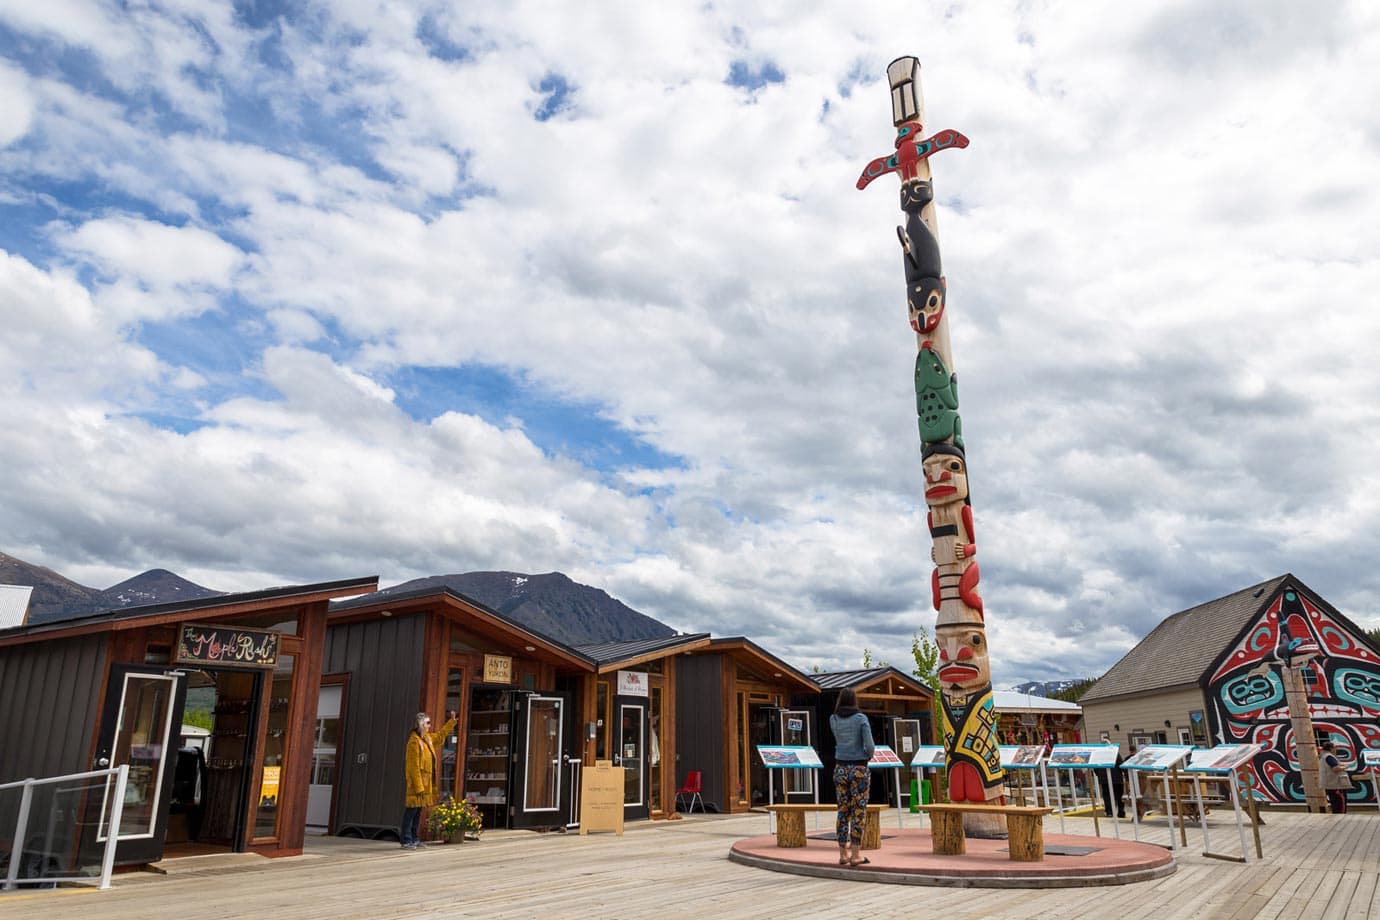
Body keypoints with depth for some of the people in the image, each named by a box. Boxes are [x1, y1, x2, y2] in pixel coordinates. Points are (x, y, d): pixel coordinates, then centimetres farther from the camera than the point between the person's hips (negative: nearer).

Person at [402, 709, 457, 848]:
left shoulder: (427, 738, 11)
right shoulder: (414, 741, -16)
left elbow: (440, 735, 34)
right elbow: (414, 766, -19)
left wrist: (452, 721, 32)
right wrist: (418, 786, -20)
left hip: (425, 783, 9)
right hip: (416, 783, -9)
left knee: (418, 812, 13)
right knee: (411, 812, -4)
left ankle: (415, 839, 20)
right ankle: (407, 841, 1)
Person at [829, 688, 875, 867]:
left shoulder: (833, 719, 4)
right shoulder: (861, 718, -7)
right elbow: (869, 745, -13)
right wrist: (869, 756, 9)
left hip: (840, 769, 4)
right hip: (859, 769, -4)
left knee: (843, 812, 10)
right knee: (858, 812, 1)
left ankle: (843, 854, 12)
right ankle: (856, 855, 1)